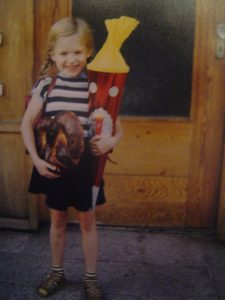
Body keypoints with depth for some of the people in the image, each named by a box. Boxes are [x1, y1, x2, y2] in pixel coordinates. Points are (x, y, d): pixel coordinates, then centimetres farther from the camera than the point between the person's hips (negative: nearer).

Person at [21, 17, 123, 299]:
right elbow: (26, 123, -1)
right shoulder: (46, 84, -6)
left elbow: (117, 126, -2)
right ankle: (57, 272, 35)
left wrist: (111, 141, -25)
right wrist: (36, 159, -10)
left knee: (87, 220, 10)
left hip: (85, 163, -1)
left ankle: (90, 277, 27)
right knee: (57, 219, 16)